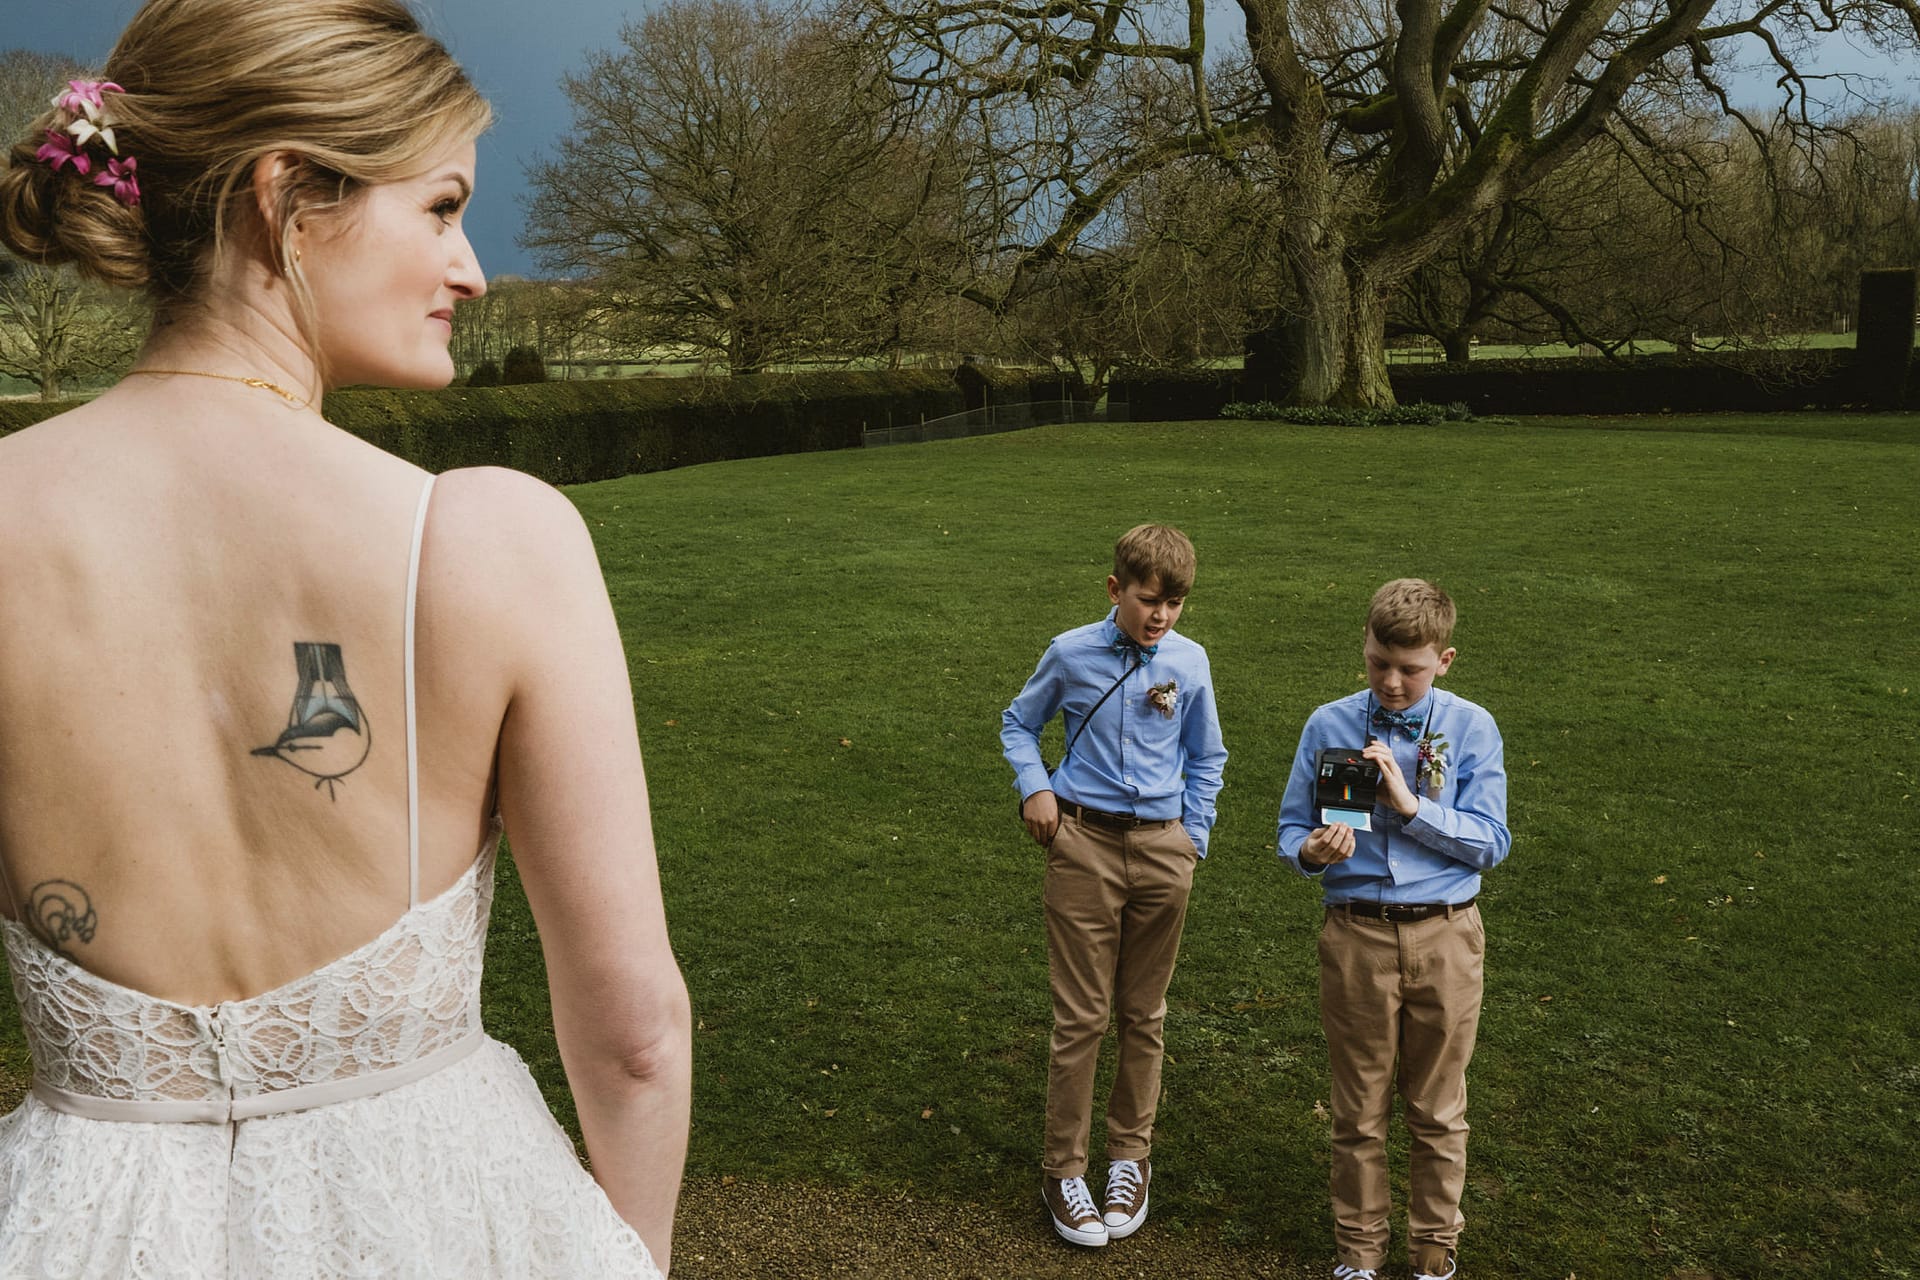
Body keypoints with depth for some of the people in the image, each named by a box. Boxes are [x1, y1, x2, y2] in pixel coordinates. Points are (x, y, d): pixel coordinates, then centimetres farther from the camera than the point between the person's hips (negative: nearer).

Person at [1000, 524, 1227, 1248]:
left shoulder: (1190, 663, 1)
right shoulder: (1070, 655, -4)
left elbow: (1205, 759, 14)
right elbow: (1018, 725, 12)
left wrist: (1191, 838, 7)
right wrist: (1035, 787, -3)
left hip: (1162, 849, 2)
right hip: (1084, 843, -2)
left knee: (1143, 1014, 13)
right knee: (1081, 1016, 0)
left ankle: (1130, 1155, 30)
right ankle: (1063, 1169, 14)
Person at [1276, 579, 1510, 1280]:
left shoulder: (1471, 729, -2)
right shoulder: (1328, 725, 0)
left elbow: (1490, 842, -6)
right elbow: (1291, 828, 4)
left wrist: (1411, 803, -18)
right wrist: (1311, 851, -18)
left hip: (1445, 937, 0)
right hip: (1356, 936, 0)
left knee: (1438, 1109, 13)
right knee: (1359, 1110, 12)